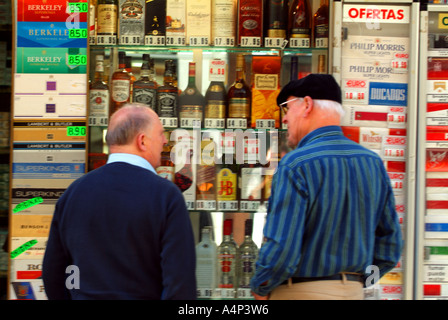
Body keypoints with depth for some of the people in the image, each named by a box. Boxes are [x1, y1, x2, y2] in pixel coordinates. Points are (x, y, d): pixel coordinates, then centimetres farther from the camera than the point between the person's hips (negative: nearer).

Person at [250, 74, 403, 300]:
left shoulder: (295, 165, -17)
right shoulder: (374, 163, 4)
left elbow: (281, 250, -23)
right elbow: (390, 243, 7)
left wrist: (259, 288, -7)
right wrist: (355, 280, 16)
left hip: (301, 293, -6)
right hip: (354, 291, 6)